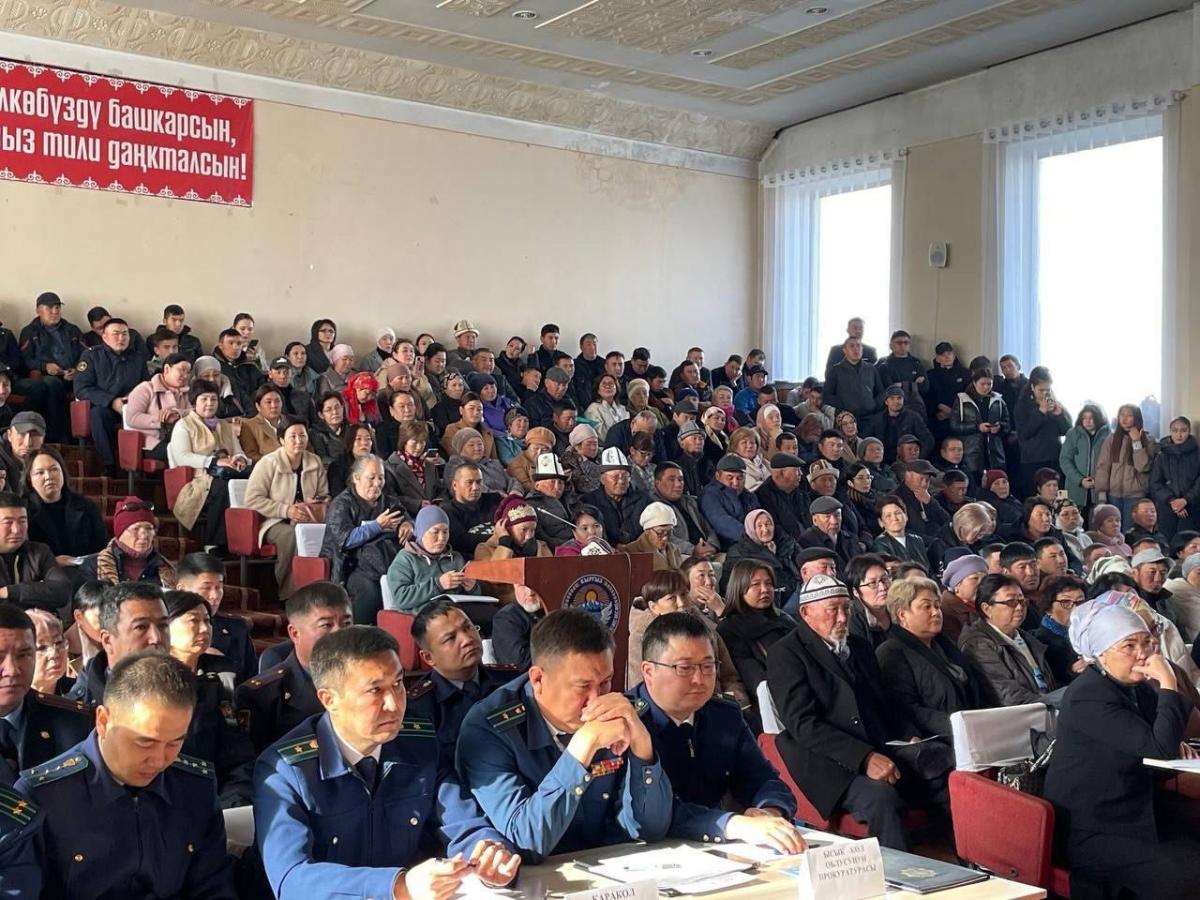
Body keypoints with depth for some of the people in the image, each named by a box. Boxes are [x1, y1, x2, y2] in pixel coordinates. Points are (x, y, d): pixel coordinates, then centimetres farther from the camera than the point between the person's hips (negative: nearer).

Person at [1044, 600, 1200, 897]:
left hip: (1133, 818, 9)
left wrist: (1175, 745, -2)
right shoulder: (1088, 697, -20)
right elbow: (1160, 748, -26)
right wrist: (1168, 682, -22)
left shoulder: (1137, 687, 7)